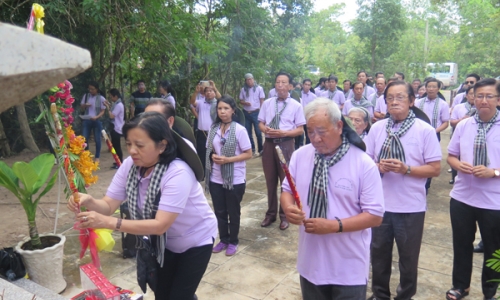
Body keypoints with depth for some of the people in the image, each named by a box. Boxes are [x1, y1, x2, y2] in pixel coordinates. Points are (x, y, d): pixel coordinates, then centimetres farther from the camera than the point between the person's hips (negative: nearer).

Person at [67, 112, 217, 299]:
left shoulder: (178, 173, -35)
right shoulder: (130, 165, -16)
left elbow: (160, 225, -39)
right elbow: (108, 205, -14)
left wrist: (109, 223, -45)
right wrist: (89, 202, -37)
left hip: (195, 241, -5)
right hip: (164, 242, 6)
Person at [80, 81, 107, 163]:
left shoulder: (101, 98, -7)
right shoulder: (86, 96, 3)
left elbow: (103, 111, -6)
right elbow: (81, 107, 11)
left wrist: (96, 117, -24)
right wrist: (85, 105, -13)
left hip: (97, 121, -3)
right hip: (86, 120, 3)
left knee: (97, 139, 6)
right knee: (84, 138, 2)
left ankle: (97, 157, 20)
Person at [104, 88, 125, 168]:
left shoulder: (119, 105, -18)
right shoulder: (116, 104, 13)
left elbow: (111, 116, -21)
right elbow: (113, 113, 15)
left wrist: (107, 107, -14)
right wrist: (109, 106, 6)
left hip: (117, 128, -10)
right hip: (115, 127, 10)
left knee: (117, 146, -4)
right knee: (115, 145, 16)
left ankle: (120, 163, 4)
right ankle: (119, 162, 26)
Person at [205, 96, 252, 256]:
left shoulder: (239, 130, -12)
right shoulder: (213, 128, 1)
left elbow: (248, 154, -11)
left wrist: (227, 159, -20)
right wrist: (213, 156, -11)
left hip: (235, 179, -4)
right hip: (216, 178, 4)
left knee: (233, 212, 12)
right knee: (219, 211, 15)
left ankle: (233, 242, 30)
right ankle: (223, 240, 33)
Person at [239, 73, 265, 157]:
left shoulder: (259, 88, -3)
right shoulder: (243, 89, 5)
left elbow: (262, 101, -1)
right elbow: (241, 101, 10)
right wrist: (245, 103, -12)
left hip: (256, 113, -4)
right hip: (246, 113, 4)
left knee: (258, 132, -2)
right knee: (248, 132, 10)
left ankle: (260, 149, 9)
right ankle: (252, 148, 23)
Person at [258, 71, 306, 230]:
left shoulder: (296, 105, -4)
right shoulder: (267, 103, 5)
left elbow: (300, 130, -5)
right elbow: (260, 123, 9)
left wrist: (284, 133, -20)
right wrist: (266, 129, -14)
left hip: (286, 145, -3)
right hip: (269, 144, 3)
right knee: (270, 180, 13)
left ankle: (284, 215, 27)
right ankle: (271, 213, 31)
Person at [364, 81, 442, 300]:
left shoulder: (425, 130, -7)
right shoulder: (377, 128, 1)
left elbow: (435, 169, -7)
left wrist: (406, 169, -21)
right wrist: (378, 166, -14)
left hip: (411, 207, -2)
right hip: (380, 204, 3)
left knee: (408, 257, 14)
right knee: (379, 254, 16)